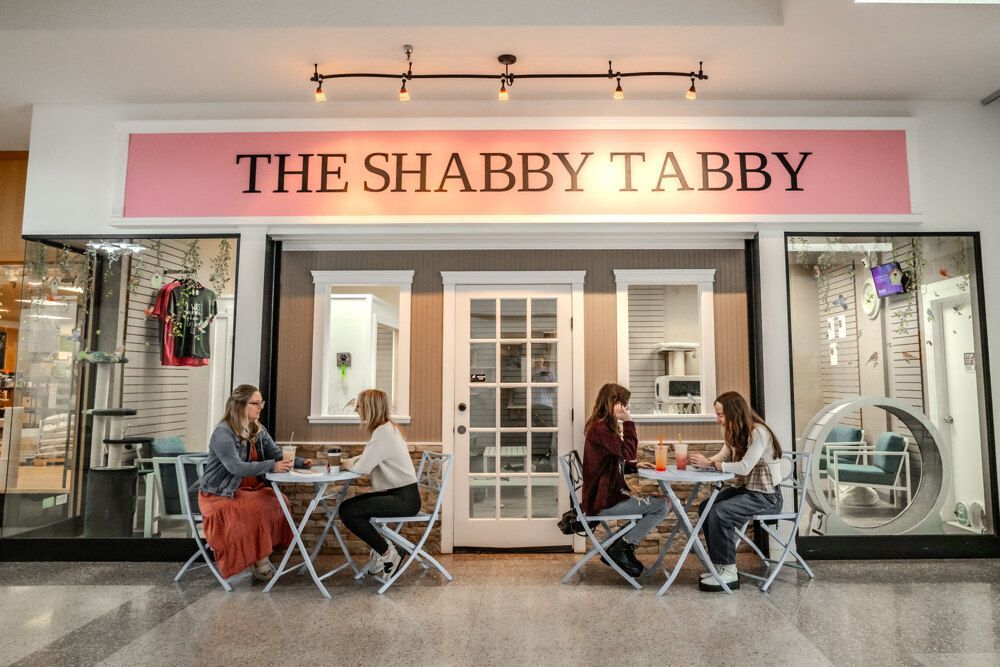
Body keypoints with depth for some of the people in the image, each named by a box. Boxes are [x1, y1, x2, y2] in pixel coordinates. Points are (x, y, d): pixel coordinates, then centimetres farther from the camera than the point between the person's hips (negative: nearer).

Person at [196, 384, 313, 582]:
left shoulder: (258, 430, 7)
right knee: (259, 508, -28)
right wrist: (270, 466, -36)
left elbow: (278, 455, 9)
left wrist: (299, 462, -10)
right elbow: (236, 467, -28)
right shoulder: (223, 433, -16)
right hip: (220, 494, -7)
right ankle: (257, 558, -9)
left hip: (250, 488, 7)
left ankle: (262, 553, -5)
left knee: (279, 502, -17)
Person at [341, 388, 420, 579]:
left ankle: (387, 554, 1)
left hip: (404, 498, -10)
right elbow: (367, 458, 19)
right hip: (397, 493, 10)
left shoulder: (383, 432, -19)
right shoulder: (386, 428, 13)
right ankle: (381, 549, 14)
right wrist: (346, 461, 4)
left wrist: (350, 465, 0)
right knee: (346, 505, 9)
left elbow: (362, 468, -21)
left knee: (348, 513, -14)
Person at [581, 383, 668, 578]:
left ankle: (623, 548, 15)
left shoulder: (603, 426, 15)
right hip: (603, 502, -11)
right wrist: (628, 423, -17)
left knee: (655, 504, 17)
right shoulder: (600, 429, -19)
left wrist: (635, 465, 6)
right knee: (661, 506, -8)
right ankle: (620, 548, -3)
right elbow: (629, 453, -22)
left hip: (608, 494, 11)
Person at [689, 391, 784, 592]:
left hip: (766, 495, -9)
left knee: (719, 513, -26)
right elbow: (721, 459, 5)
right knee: (705, 508, -8)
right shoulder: (735, 433, 9)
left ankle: (729, 573, -14)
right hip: (743, 488, 9)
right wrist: (705, 461, -16)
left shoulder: (759, 432, -20)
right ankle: (720, 565, 2)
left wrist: (709, 463, -24)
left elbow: (744, 467, -27)